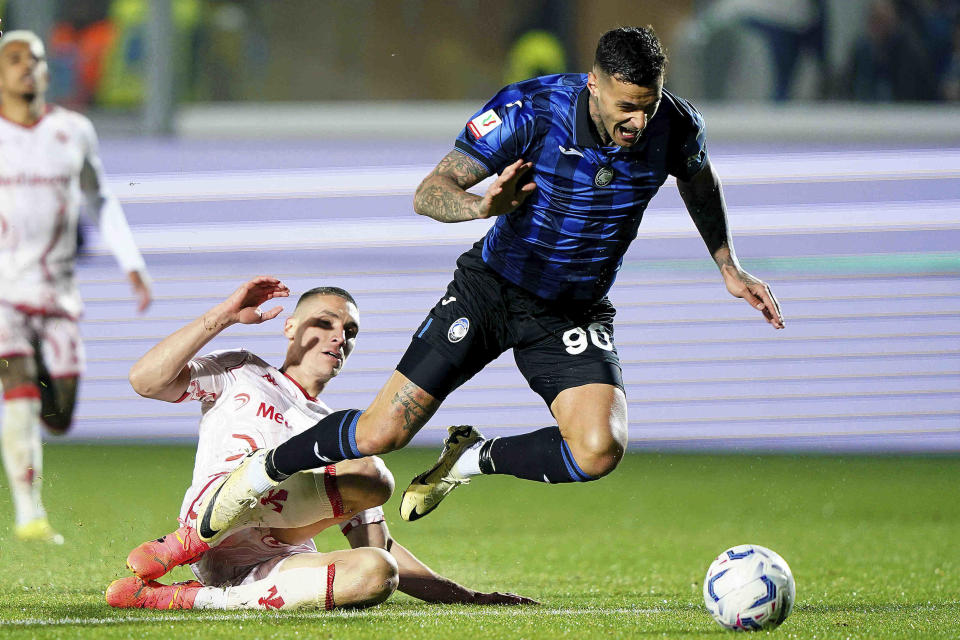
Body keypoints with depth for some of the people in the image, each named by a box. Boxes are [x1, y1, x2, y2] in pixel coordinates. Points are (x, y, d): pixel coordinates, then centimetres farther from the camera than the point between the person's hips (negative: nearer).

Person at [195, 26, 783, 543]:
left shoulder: (674, 126, -16)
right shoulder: (530, 110, -26)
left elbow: (699, 182, 11)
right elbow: (430, 192, -24)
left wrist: (729, 267, 11)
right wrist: (480, 206, -44)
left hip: (576, 310, 3)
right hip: (492, 287, -2)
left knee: (600, 450, -23)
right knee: (383, 432, -8)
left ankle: (474, 458, 4)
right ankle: (264, 471, 20)